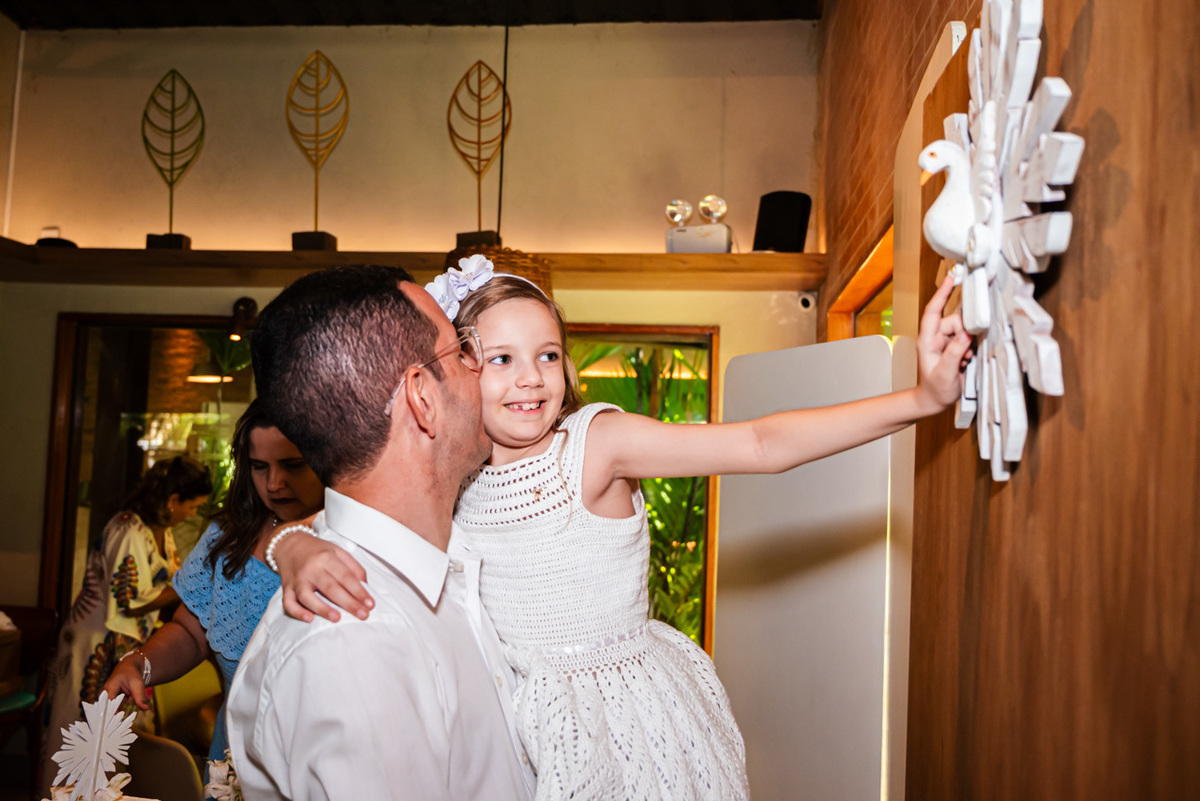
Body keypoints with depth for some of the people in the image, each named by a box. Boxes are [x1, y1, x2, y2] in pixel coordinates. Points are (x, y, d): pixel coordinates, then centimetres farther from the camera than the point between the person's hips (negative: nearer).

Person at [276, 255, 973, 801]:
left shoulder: (596, 440, -17)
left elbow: (761, 445, -22)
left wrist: (921, 399, -29)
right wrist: (302, 551, -31)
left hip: (630, 715, -2)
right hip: (518, 733, 3)